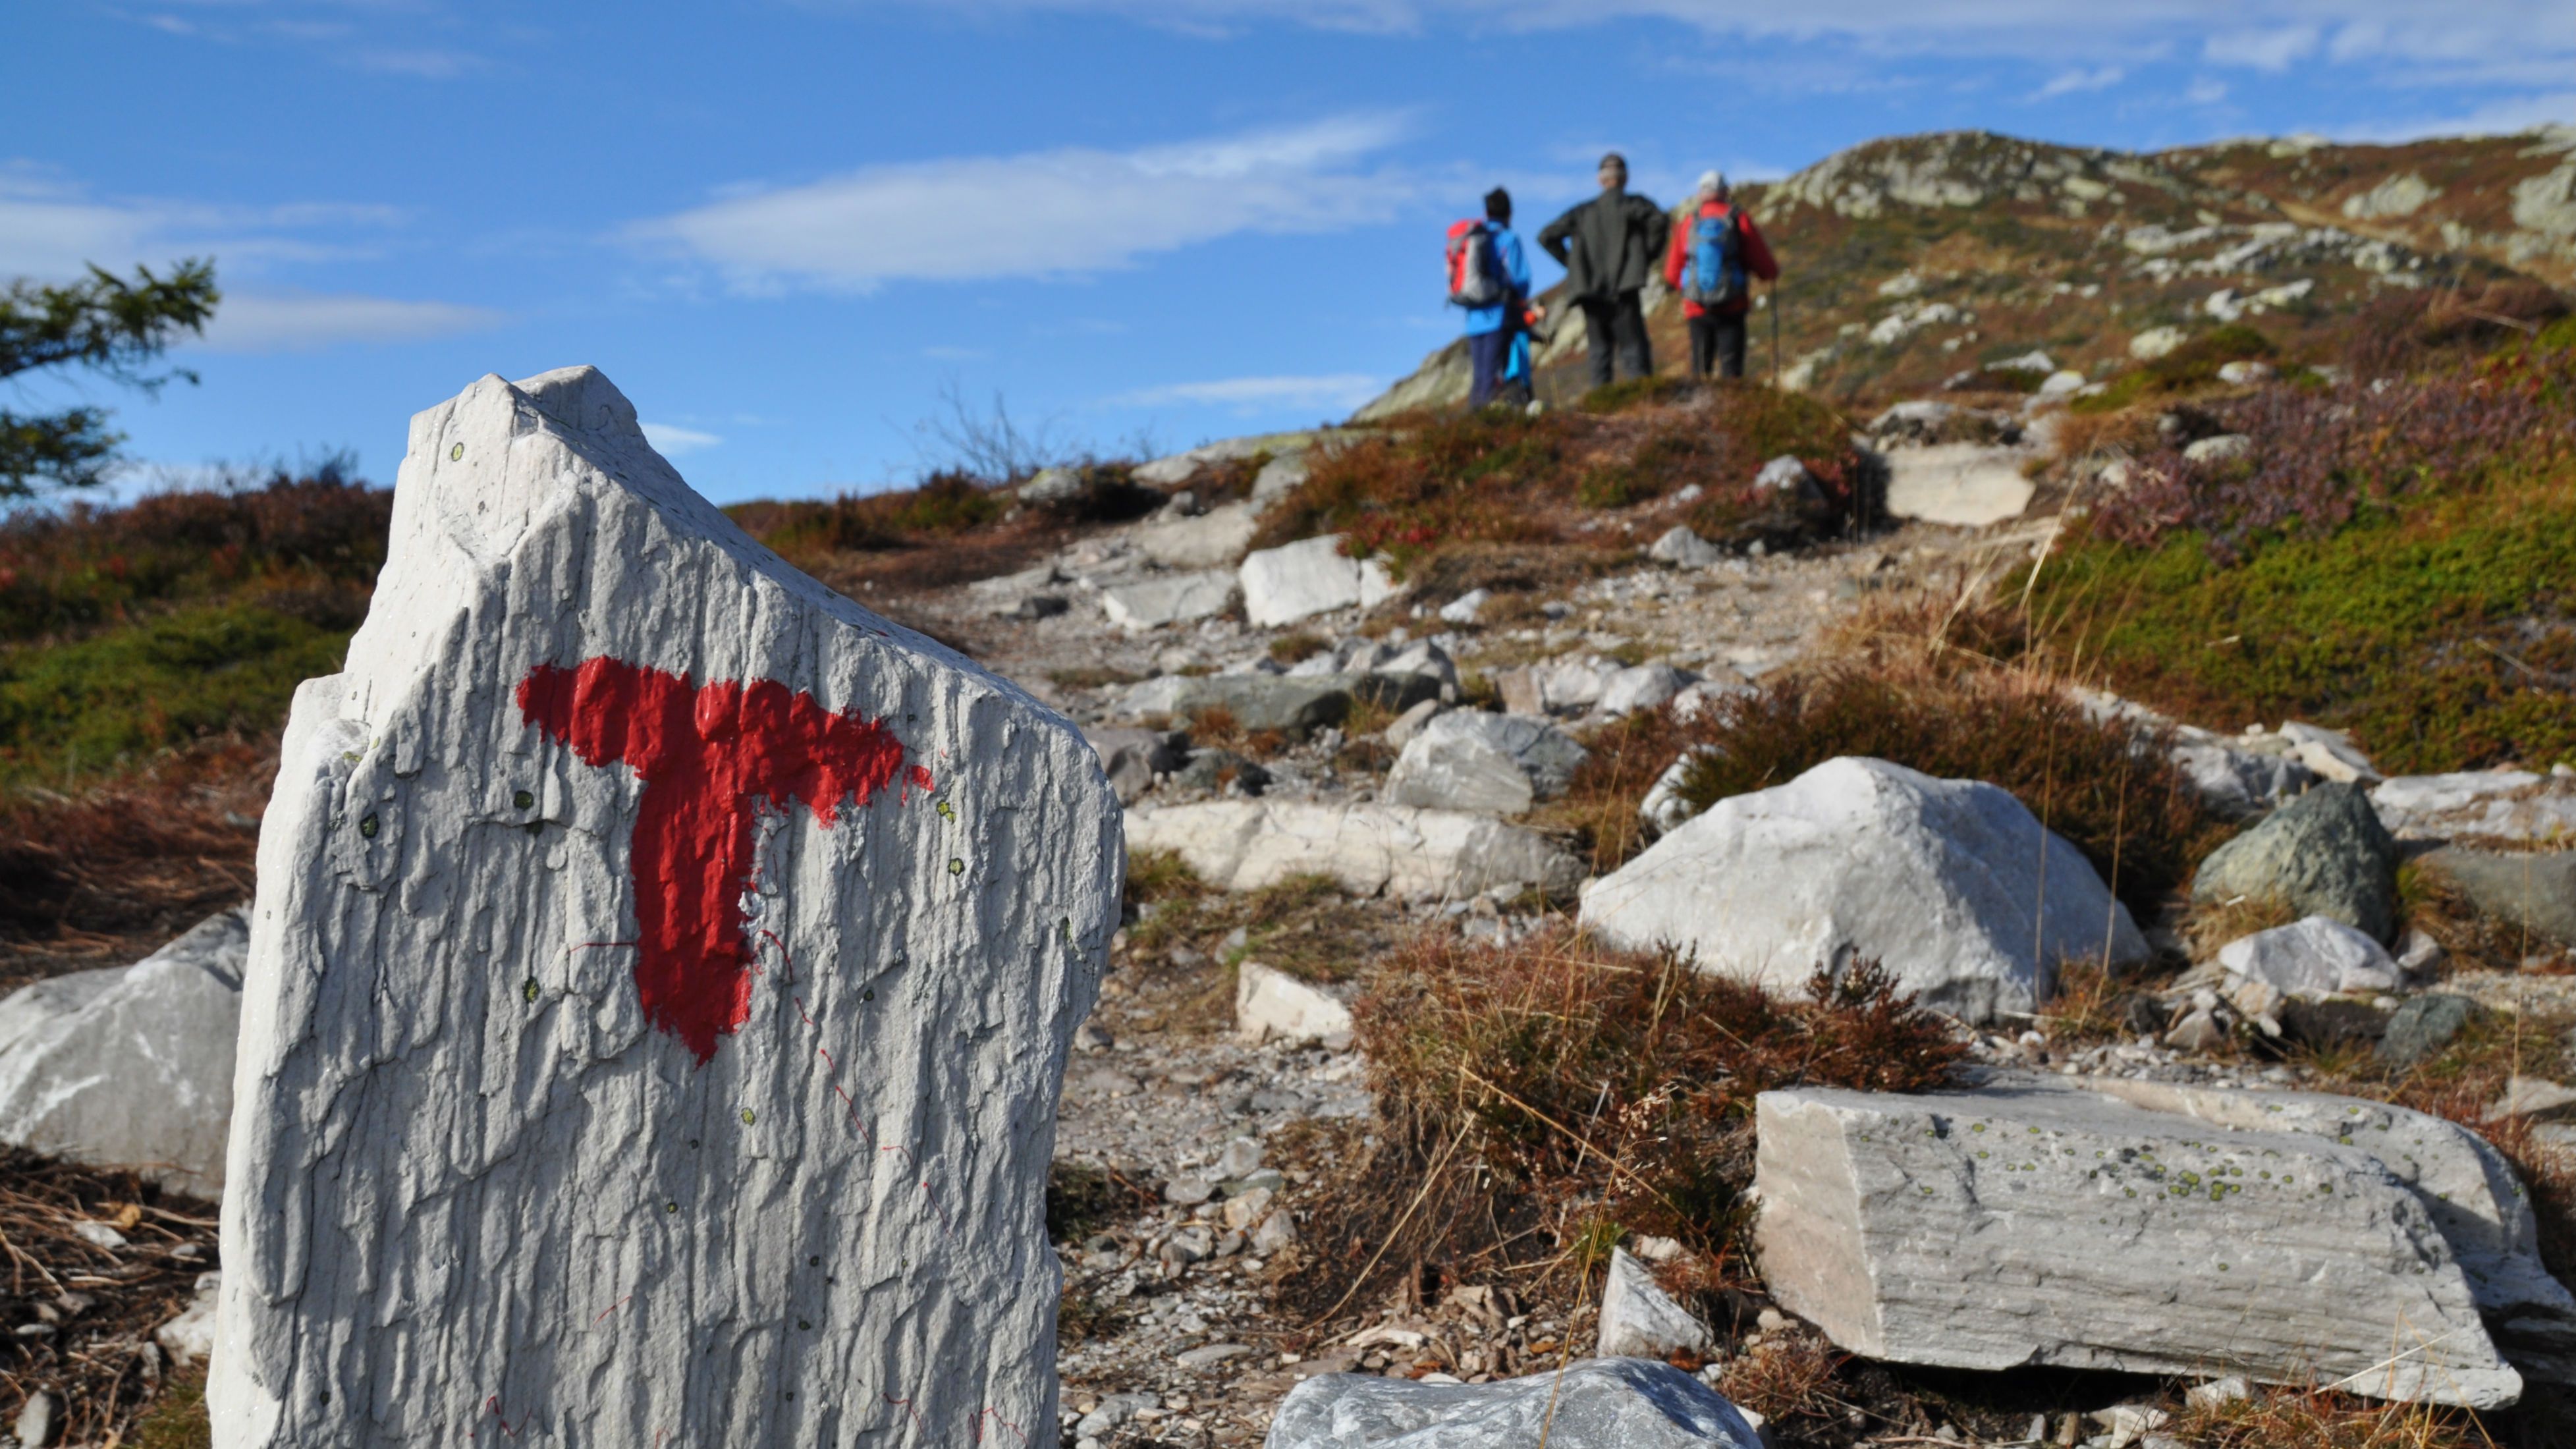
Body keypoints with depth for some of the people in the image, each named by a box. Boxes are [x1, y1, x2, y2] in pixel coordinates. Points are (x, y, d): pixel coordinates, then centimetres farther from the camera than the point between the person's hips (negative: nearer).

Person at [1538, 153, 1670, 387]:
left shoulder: (1583, 212, 15)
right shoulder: (1632, 203, 4)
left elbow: (1547, 236, 10)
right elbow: (1660, 220, -14)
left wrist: (1570, 263, 13)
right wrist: (1649, 256, -2)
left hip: (1591, 291, 3)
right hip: (1622, 290, -3)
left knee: (1600, 352, 6)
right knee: (1634, 349, -5)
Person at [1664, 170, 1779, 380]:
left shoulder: (1687, 224, 1)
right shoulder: (1740, 221, -4)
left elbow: (1672, 277, 6)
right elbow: (1765, 268, -1)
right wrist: (1774, 272, 22)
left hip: (1696, 309, 2)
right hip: (1731, 308, -2)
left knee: (1700, 369, 9)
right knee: (1731, 369, -1)